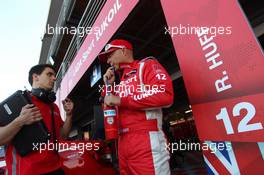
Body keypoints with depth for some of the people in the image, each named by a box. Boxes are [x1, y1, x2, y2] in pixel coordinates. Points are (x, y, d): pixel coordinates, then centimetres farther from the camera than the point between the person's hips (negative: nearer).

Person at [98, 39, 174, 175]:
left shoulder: (147, 65, -1)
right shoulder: (122, 82, 20)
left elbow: (165, 94, -19)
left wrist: (120, 100, -14)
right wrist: (110, 86, 12)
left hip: (146, 141, -7)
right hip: (123, 143, 8)